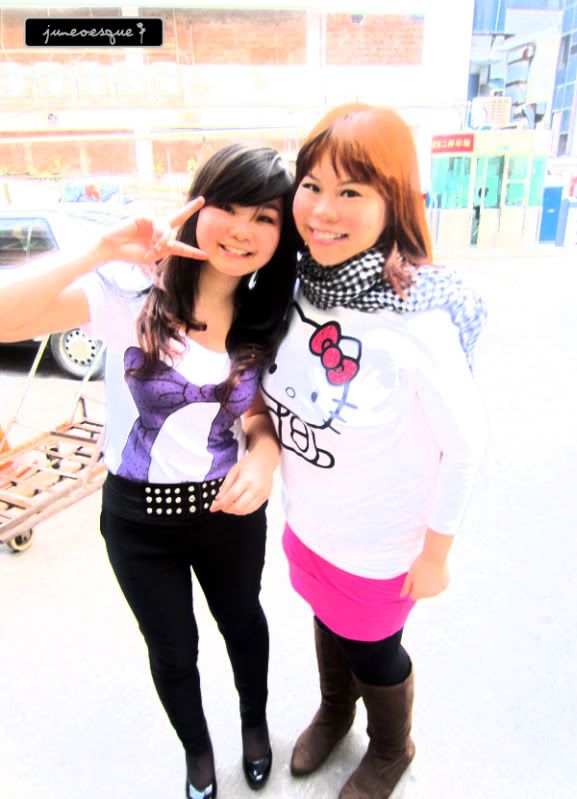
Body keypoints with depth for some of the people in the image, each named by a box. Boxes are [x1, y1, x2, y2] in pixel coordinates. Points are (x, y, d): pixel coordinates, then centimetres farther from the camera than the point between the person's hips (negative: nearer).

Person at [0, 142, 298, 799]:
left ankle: (255, 722, 59)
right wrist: (100, 252, -38)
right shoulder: (133, 289, -19)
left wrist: (264, 452, -18)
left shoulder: (266, 318, -7)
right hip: (139, 514, -2)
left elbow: (259, 407, 3)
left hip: (230, 507, 3)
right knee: (172, 650, 20)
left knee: (243, 621, 27)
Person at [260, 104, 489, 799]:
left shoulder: (417, 320, -30)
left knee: (373, 651, 21)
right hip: (307, 525, 5)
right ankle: (334, 711, 63)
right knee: (328, 624, 29)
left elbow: (467, 442, -19)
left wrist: (436, 553, -11)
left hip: (380, 546, -5)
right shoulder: (296, 287, -12)